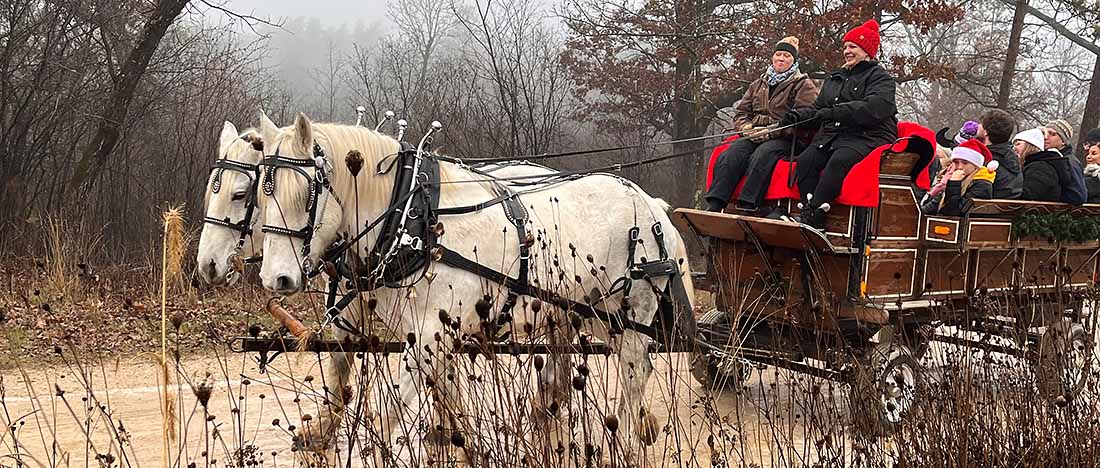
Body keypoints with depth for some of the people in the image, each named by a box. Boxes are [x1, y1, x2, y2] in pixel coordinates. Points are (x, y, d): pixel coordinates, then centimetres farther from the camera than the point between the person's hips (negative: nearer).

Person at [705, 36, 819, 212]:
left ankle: (747, 208, -47)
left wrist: (771, 131, -16)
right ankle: (714, 206, -38)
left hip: (786, 139, -5)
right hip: (753, 136, 5)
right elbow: (741, 112, 24)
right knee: (732, 153, -26)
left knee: (762, 154, -36)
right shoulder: (758, 85, 27)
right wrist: (747, 128, -2)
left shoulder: (804, 85, 8)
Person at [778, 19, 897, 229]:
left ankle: (814, 211, -41)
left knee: (839, 160, -36)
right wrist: (797, 116, 0)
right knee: (805, 160, -23)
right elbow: (817, 109, 23)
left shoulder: (880, 77, 3)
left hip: (866, 136, -7)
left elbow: (873, 108, -16)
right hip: (833, 134, 7)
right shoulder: (835, 78, 27)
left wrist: (835, 112, -23)